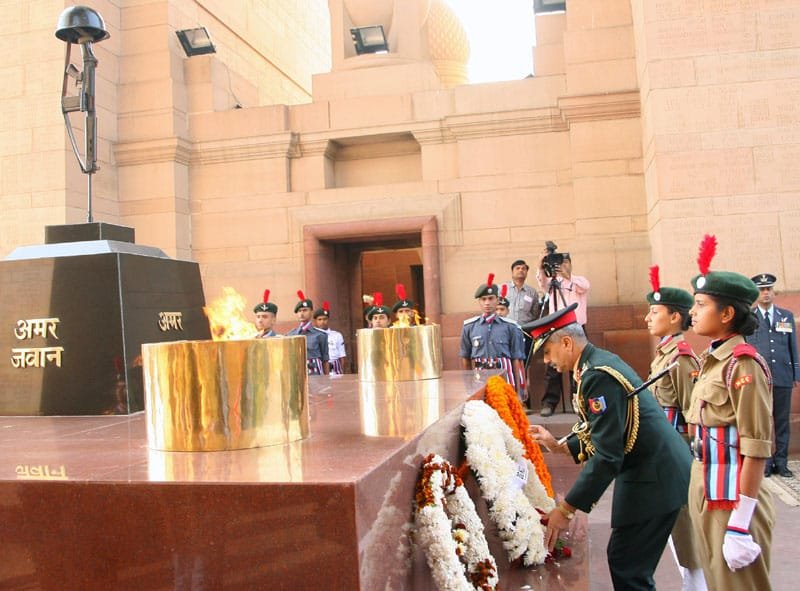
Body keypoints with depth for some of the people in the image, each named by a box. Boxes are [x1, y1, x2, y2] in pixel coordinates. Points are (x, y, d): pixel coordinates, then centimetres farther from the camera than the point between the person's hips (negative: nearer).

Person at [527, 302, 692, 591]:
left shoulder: (598, 376, -23)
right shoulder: (599, 362, 8)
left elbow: (606, 456, -25)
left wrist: (566, 509, -21)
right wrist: (560, 446, 8)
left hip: (653, 478, -10)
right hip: (654, 469, 10)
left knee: (627, 567, -2)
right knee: (624, 559, 17)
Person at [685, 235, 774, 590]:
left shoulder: (743, 364, -16)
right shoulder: (713, 361, 9)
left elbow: (756, 449, -19)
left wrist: (740, 524, -20)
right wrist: (702, 495, 16)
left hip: (732, 499, -8)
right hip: (705, 493, 8)